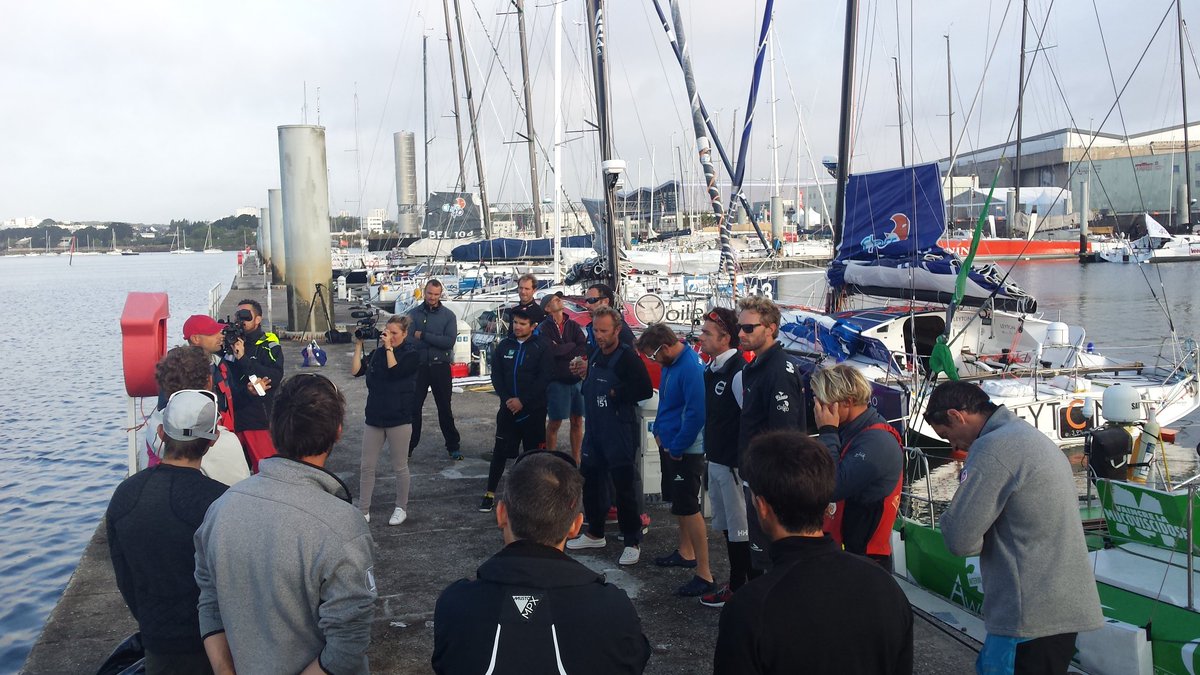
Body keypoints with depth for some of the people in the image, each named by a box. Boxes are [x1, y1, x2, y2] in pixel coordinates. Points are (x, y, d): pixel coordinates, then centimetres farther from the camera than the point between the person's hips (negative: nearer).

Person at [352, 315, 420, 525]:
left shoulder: (411, 354, -5)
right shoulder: (377, 353, 8)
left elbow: (395, 371, -21)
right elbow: (356, 371, 1)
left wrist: (389, 348, -16)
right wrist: (358, 346, -3)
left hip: (399, 419, -4)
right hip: (374, 417, 5)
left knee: (399, 467, 7)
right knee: (367, 467, 5)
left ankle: (401, 508, 22)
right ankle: (363, 510, 13)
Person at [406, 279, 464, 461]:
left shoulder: (448, 315, 1)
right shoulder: (413, 314, 2)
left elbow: (450, 342, -12)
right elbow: (409, 341, -11)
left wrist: (423, 336, -14)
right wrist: (436, 342, -18)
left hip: (440, 367, 0)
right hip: (418, 366, 0)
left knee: (445, 408, 8)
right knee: (414, 407, 5)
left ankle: (453, 447, 17)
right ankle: (408, 446, 17)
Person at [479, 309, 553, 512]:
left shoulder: (541, 348, -4)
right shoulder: (504, 346, 6)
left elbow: (544, 379, -10)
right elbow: (496, 375, 5)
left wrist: (523, 401, -15)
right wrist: (506, 399, -9)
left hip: (533, 409, -2)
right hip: (508, 408, 3)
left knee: (533, 452, 5)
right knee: (500, 451, 3)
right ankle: (490, 493, 8)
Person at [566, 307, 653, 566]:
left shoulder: (627, 357, -15)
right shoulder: (595, 355, 8)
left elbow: (645, 390, -22)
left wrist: (616, 394, -16)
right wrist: (584, 373, 3)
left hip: (620, 433, -8)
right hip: (594, 430, 8)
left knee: (624, 488, -1)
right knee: (590, 481, 16)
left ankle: (632, 542, 11)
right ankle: (595, 534, 32)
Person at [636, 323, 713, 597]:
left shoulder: (691, 368, -24)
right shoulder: (670, 364, 4)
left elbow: (696, 413, -26)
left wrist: (677, 448, -18)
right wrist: (659, 431, 10)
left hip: (686, 450, -9)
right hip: (669, 444, 9)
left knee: (689, 507, -6)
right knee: (678, 502, 21)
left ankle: (704, 575, 0)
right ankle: (686, 552, 38)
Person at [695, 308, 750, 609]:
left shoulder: (738, 372, -20)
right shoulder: (712, 369, 9)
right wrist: (709, 452, 16)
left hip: (735, 464, -10)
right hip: (715, 460, 10)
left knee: (740, 529, 1)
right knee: (727, 527, 18)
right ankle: (737, 585, 30)